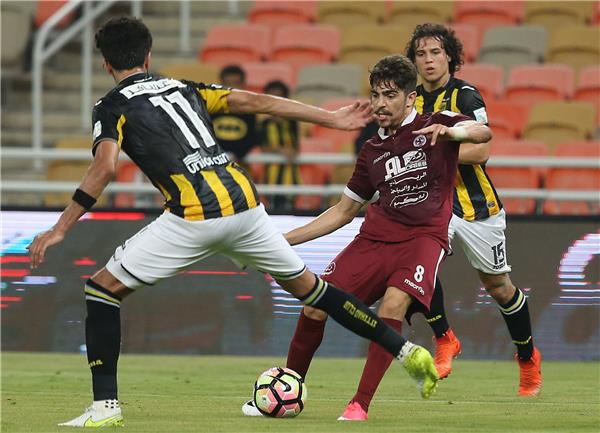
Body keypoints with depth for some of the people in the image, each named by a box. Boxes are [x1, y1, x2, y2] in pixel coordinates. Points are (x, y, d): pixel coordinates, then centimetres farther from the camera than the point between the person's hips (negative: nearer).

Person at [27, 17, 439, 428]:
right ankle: (406, 351, 25)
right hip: (244, 203, 6)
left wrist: (60, 229, -9)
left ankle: (106, 406, -2)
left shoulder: (112, 107, 8)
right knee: (307, 285, 23)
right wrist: (332, 118, 26)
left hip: (193, 217, -6)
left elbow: (105, 167, -10)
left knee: (103, 288, 6)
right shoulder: (182, 88, 23)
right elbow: (257, 101, 21)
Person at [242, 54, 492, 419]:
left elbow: (483, 133, -19)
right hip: (375, 235, 5)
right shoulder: (373, 150, 15)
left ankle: (360, 404, -25)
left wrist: (452, 132, -42)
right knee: (316, 305, -5)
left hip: (424, 236, -5)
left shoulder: (434, 124, 1)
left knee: (394, 303, -31)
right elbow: (344, 211, 22)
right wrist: (286, 239, 16)